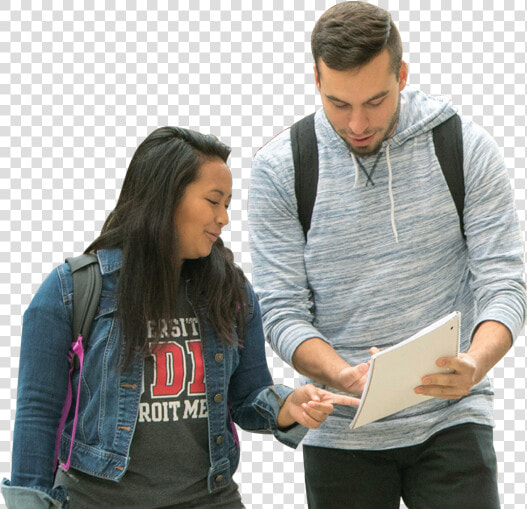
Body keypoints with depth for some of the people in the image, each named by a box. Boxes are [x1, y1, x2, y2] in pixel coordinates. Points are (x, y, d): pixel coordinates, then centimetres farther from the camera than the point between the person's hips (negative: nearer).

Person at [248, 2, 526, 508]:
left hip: (450, 421, 0)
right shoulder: (278, 167, -4)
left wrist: (474, 364, -28)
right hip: (341, 432, 1)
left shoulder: (466, 149, -4)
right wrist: (345, 377, -24)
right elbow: (281, 309, -6)